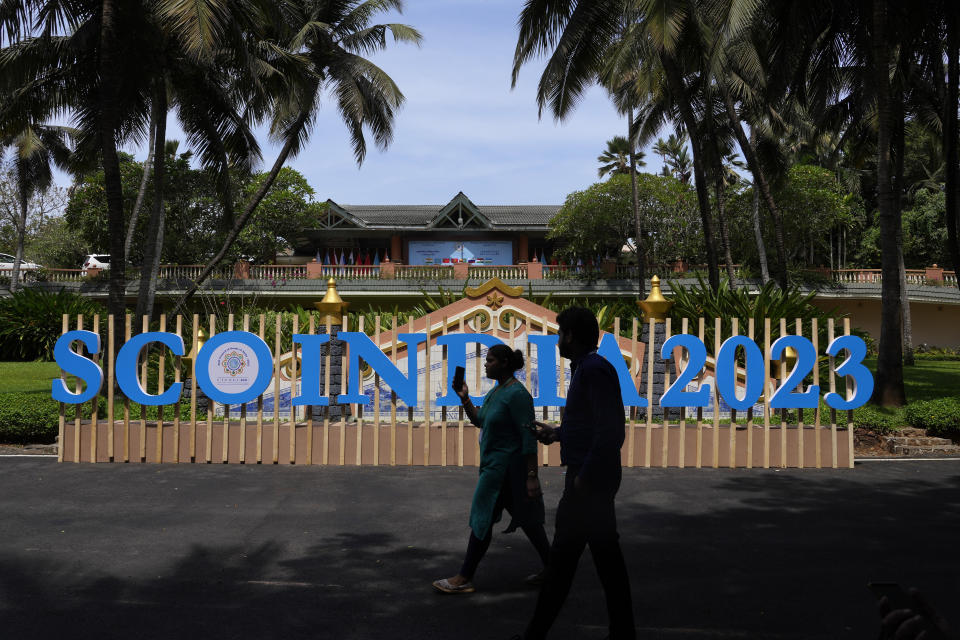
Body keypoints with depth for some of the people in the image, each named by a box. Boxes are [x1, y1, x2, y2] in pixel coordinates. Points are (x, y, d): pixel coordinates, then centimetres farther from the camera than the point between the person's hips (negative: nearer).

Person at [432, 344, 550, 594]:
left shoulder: (516, 393, -18)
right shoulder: (497, 390, 12)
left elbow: (529, 437, -21)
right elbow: (479, 420, 22)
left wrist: (532, 476, -24)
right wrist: (464, 398, 8)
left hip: (504, 467, -10)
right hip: (495, 463, 10)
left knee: (482, 519, -3)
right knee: (525, 519, 14)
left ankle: (464, 579, 6)